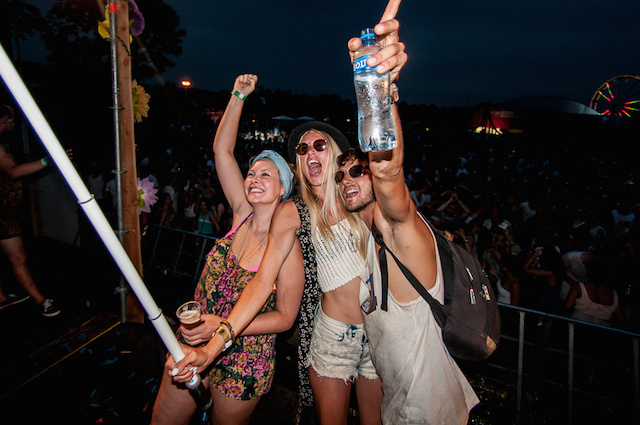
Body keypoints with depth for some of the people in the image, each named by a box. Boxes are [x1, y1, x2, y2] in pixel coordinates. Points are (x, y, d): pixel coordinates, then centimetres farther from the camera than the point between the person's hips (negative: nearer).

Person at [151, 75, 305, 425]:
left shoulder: (288, 247, -19)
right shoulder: (242, 215, -5)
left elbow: (285, 317, -15)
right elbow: (222, 149, -5)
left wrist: (223, 326, -24)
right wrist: (238, 96, -10)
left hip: (242, 363, -5)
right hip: (193, 347, 5)